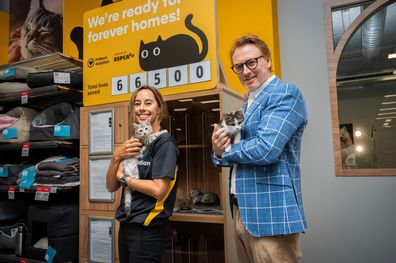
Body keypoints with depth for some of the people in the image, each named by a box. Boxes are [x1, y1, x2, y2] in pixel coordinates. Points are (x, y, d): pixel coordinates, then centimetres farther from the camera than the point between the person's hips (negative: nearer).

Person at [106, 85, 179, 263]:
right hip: (125, 226, 7)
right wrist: (116, 157, -10)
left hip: (147, 231, -7)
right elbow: (111, 187, 7)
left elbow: (158, 190, -22)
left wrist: (123, 177, -9)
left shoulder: (164, 142, -13)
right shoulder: (135, 143, 9)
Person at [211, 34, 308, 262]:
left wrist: (225, 150, -7)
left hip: (270, 215, -8)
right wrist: (218, 152, -8)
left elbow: (265, 150, -25)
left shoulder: (285, 94, -12)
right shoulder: (248, 105, 15)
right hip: (242, 212, 9)